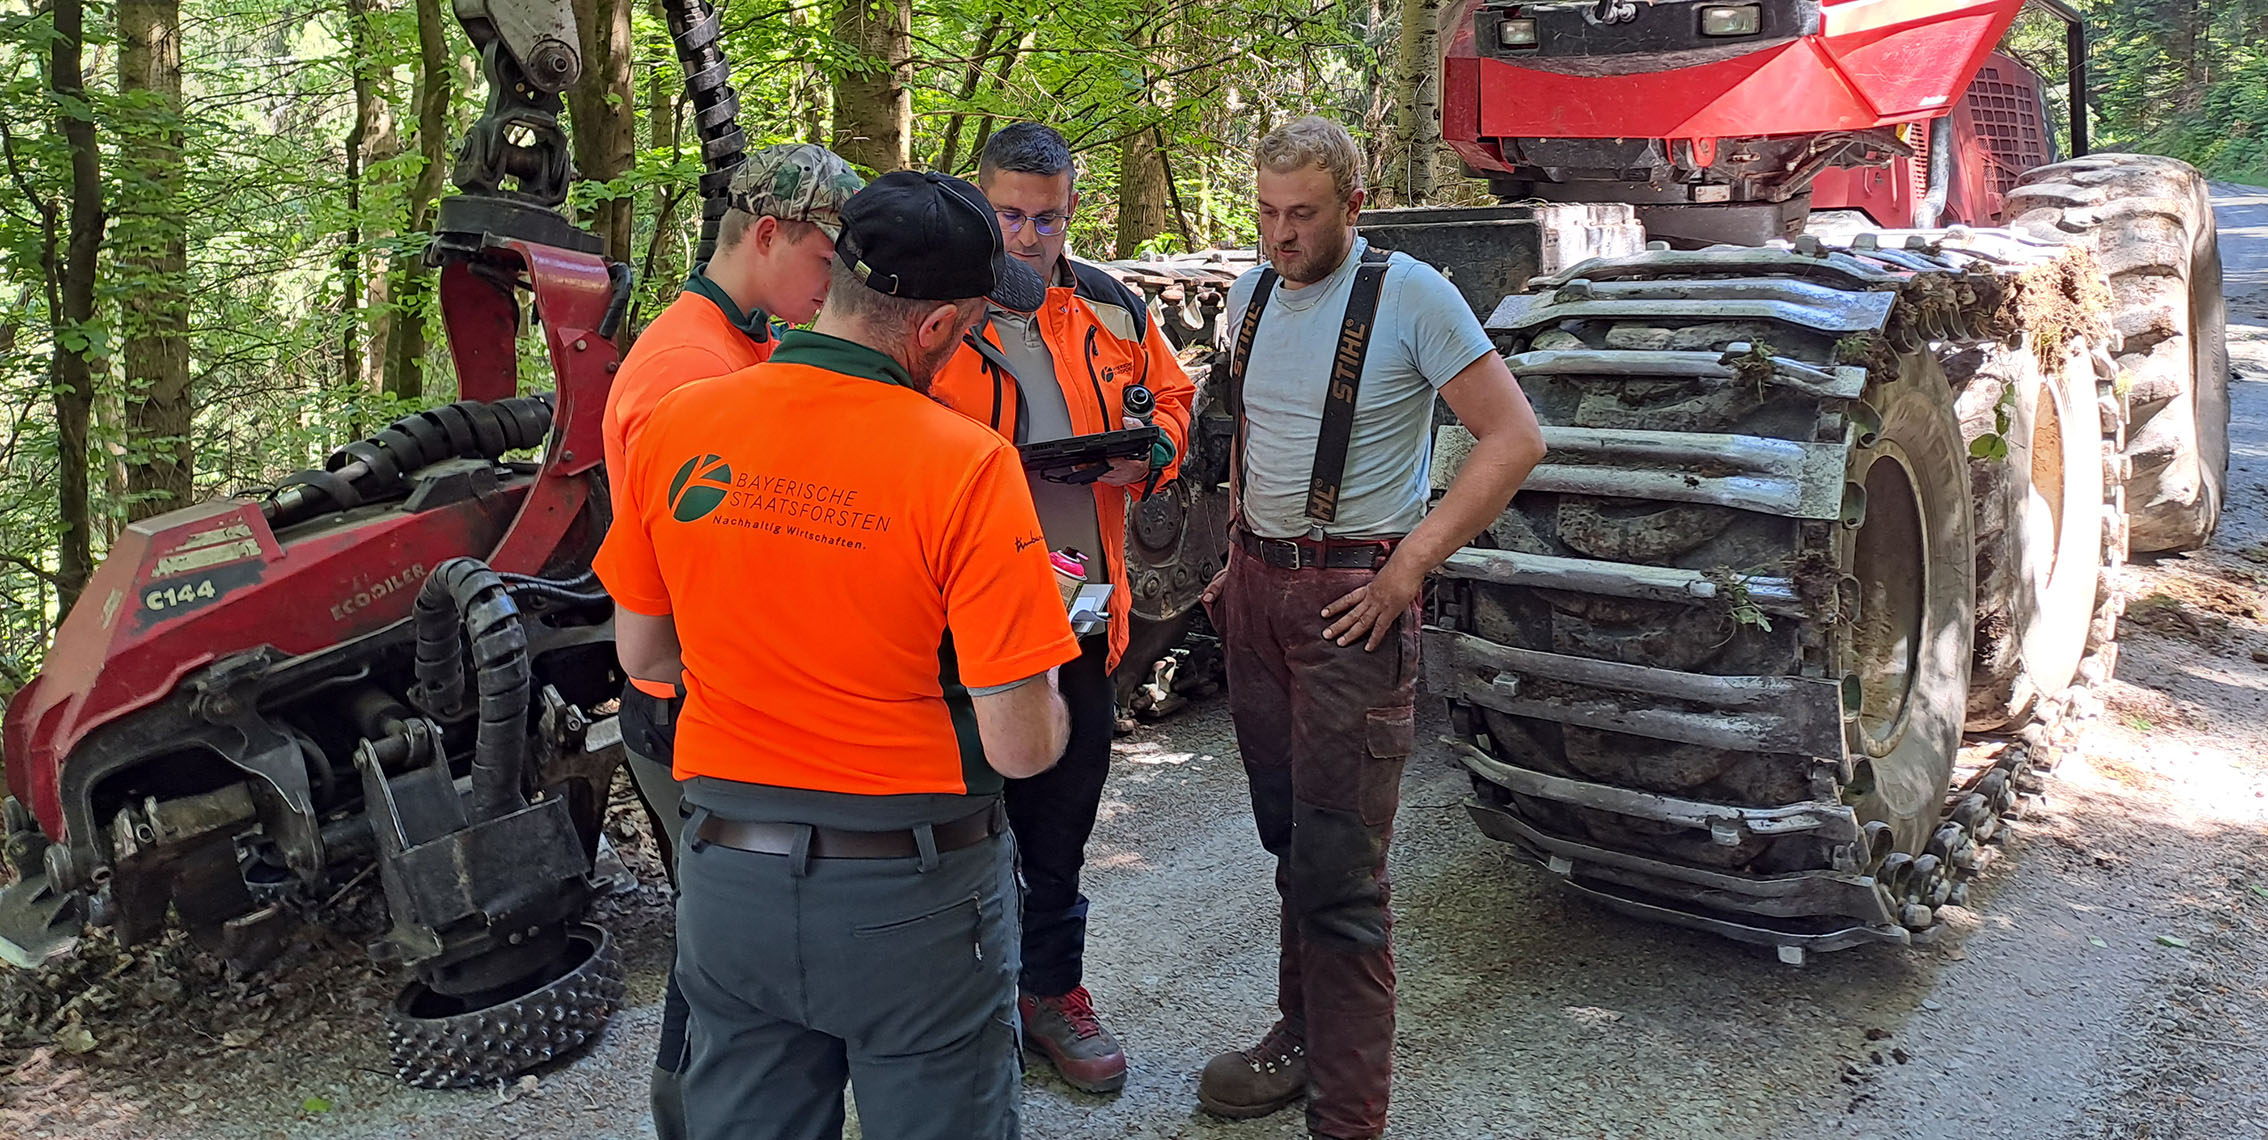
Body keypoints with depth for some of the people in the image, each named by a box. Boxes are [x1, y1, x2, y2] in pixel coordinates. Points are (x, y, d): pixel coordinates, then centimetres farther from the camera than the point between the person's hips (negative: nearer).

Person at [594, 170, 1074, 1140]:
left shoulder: (673, 429, -6)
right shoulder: (966, 465, -20)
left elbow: (643, 657, 7)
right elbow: (1022, 748, -19)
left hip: (725, 880, 4)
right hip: (910, 892, -4)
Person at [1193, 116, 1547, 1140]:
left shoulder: (1409, 296, -11)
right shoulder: (1250, 295, 9)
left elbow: (1513, 438, -12)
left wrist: (1411, 564, -15)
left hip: (1353, 595, -6)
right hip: (1256, 589, 7)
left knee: (1339, 868, -5)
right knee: (1287, 834, 16)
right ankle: (1302, 1036, 32)